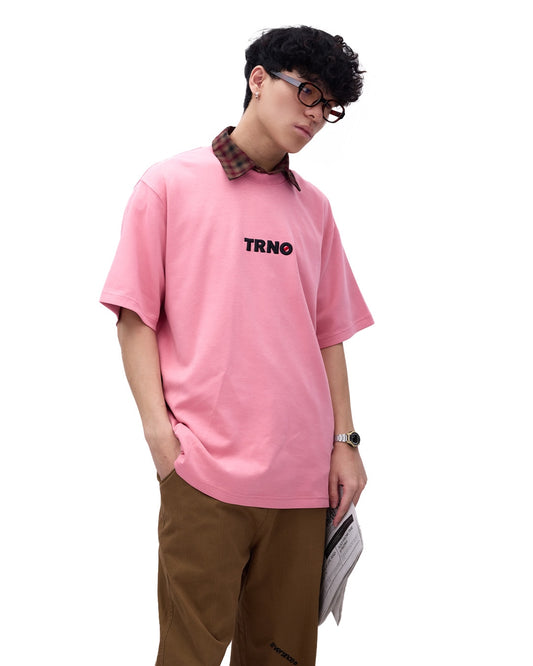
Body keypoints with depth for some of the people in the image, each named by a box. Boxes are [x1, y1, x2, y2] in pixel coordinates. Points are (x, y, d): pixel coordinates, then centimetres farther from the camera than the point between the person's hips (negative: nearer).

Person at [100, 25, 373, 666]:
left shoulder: (313, 208, 15)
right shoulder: (170, 185, 3)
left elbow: (328, 333, 16)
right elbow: (135, 317, 0)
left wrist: (344, 440, 8)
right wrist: (158, 427, -9)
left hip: (301, 472, 4)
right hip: (203, 469, -4)